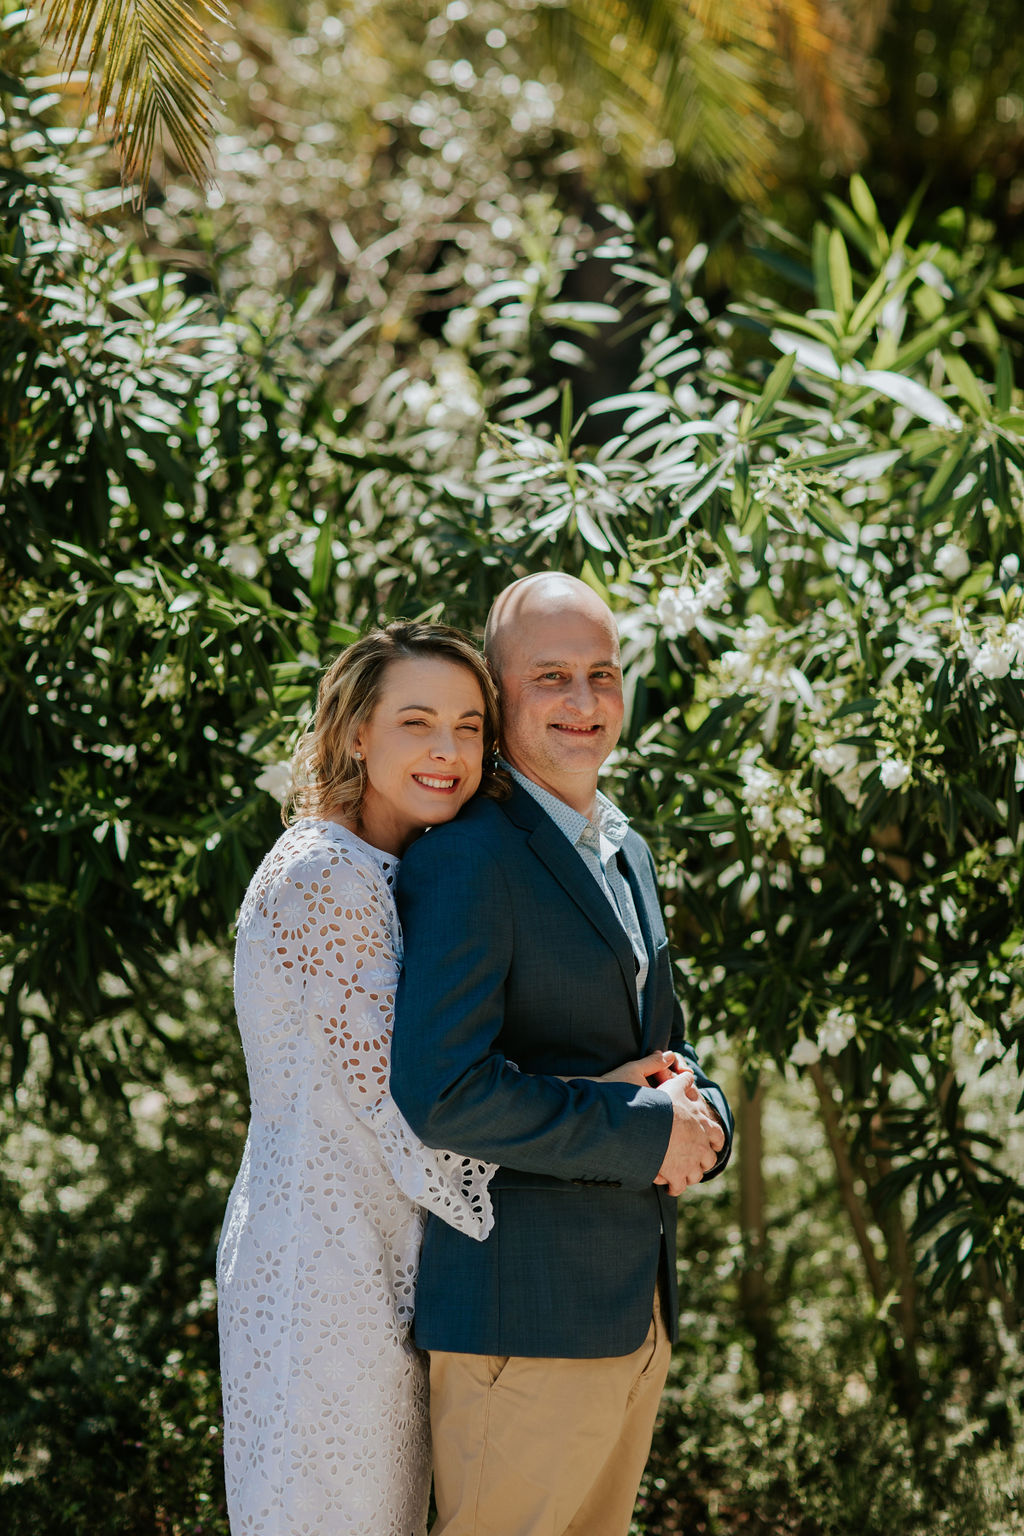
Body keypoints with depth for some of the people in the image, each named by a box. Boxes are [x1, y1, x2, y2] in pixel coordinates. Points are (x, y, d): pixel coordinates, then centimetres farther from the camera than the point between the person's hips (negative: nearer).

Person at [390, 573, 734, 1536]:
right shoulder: (465, 859, -13)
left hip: (632, 1306, 9)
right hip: (521, 1315, -9)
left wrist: (700, 1122, 1)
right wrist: (646, 1132, -16)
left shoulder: (628, 853, 16)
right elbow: (438, 1092, -23)